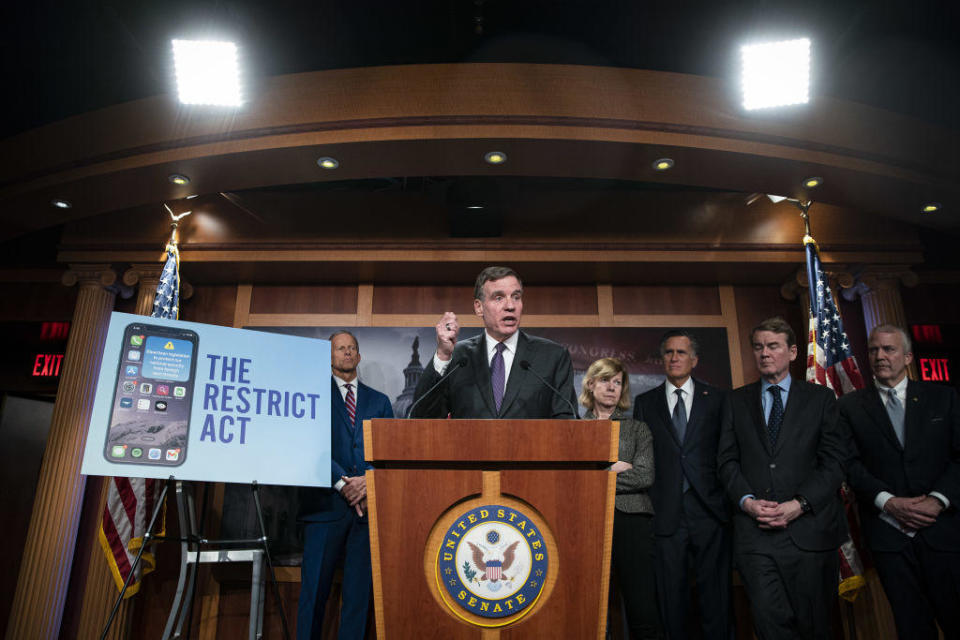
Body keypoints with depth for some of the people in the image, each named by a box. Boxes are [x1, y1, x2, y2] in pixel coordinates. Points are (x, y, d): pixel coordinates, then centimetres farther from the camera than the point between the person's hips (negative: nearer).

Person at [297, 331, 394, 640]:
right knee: (315, 588, 1)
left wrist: (369, 480, -10)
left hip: (368, 503, 3)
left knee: (359, 589, 7)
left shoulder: (379, 401, 16)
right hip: (326, 504, -3)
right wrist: (343, 483, -14)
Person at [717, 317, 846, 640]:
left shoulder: (820, 398, 8)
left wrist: (799, 504, -12)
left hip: (808, 528, 0)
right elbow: (727, 460, 8)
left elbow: (834, 461, 0)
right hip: (754, 529, 1)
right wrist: (747, 501, -9)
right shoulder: (736, 400, 12)